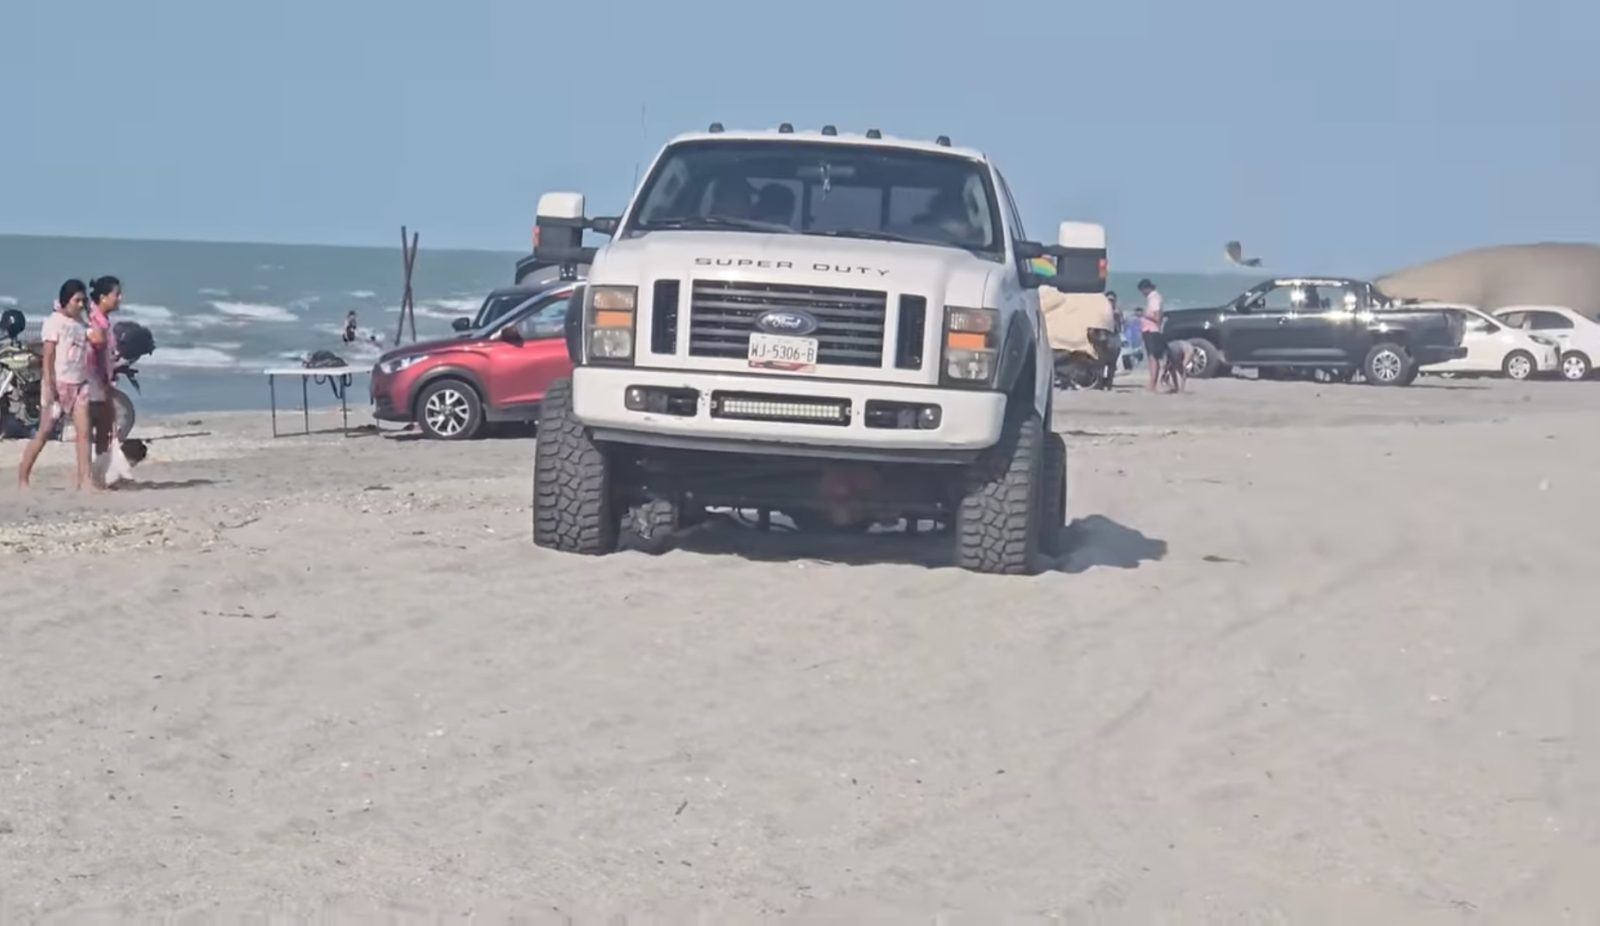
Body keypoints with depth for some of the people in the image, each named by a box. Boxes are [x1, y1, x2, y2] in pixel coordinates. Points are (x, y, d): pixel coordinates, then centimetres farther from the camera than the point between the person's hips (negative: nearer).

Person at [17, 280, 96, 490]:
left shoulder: (81, 323, 11)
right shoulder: (55, 321, -7)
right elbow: (48, 357, -10)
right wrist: (49, 387, -16)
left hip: (79, 384, 6)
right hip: (58, 384, -6)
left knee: (83, 432, -5)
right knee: (44, 432, 0)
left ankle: (84, 478, -7)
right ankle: (22, 477, 9)